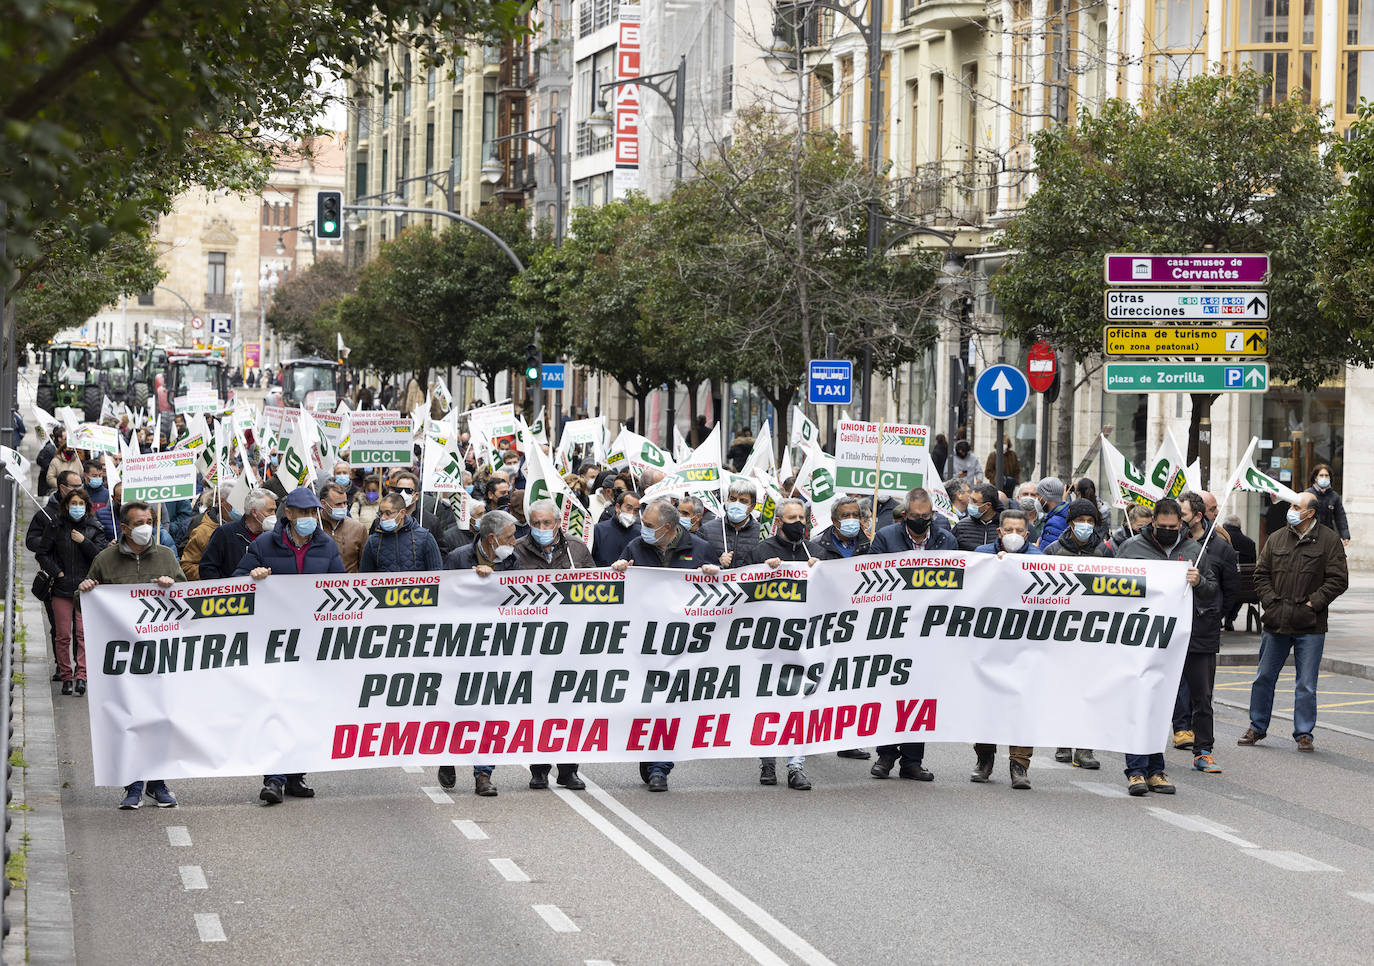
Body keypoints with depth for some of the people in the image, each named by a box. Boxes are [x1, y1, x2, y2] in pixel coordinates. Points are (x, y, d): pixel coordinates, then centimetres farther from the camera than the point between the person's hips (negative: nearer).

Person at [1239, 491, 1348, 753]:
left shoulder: (1329, 541, -2)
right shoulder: (1276, 539, 8)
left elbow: (1338, 580, -5)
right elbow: (1261, 574, 10)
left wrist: (1313, 603, -12)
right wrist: (1270, 602, -3)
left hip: (1310, 626, -3)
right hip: (1276, 623, 4)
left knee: (1306, 684, 0)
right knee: (1264, 677, 10)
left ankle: (1304, 733, 10)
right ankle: (1257, 727, 23)